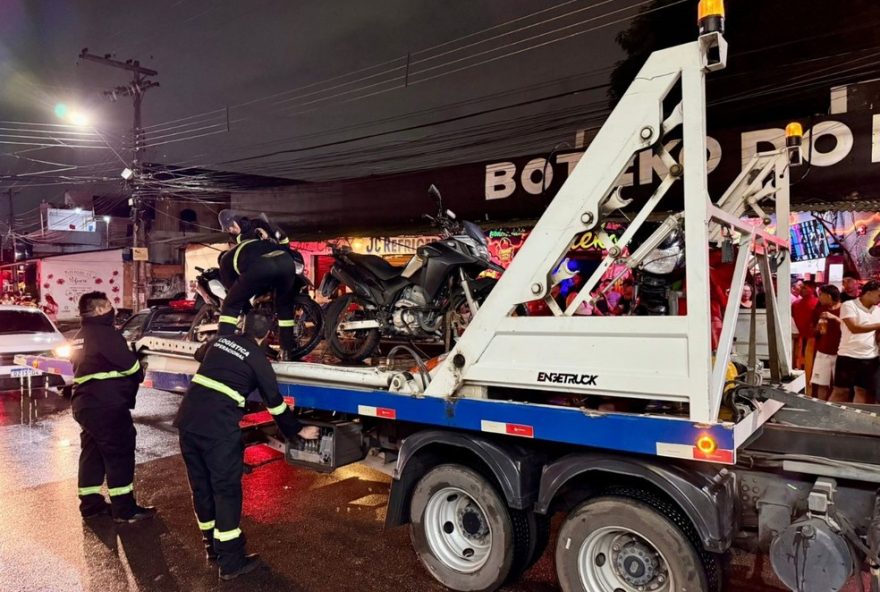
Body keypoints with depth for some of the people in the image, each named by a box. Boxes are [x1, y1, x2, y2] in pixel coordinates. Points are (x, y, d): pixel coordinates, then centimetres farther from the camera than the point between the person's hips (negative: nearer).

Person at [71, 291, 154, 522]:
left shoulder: (82, 336, 18)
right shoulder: (104, 332, -14)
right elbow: (128, 364, -17)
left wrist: (132, 361, 12)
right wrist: (140, 372, 4)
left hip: (85, 403, 10)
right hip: (106, 406, -10)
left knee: (92, 453, 16)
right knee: (119, 454, -4)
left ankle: (90, 503, 24)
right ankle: (124, 509, 0)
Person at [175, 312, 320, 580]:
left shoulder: (220, 340, 15)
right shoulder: (257, 358, 0)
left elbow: (199, 355, 40)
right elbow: (275, 402, 5)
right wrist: (297, 430, 17)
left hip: (188, 419, 7)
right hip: (218, 427, -6)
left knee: (201, 485, 17)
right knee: (226, 489, 3)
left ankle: (212, 546, 32)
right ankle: (230, 561, 9)